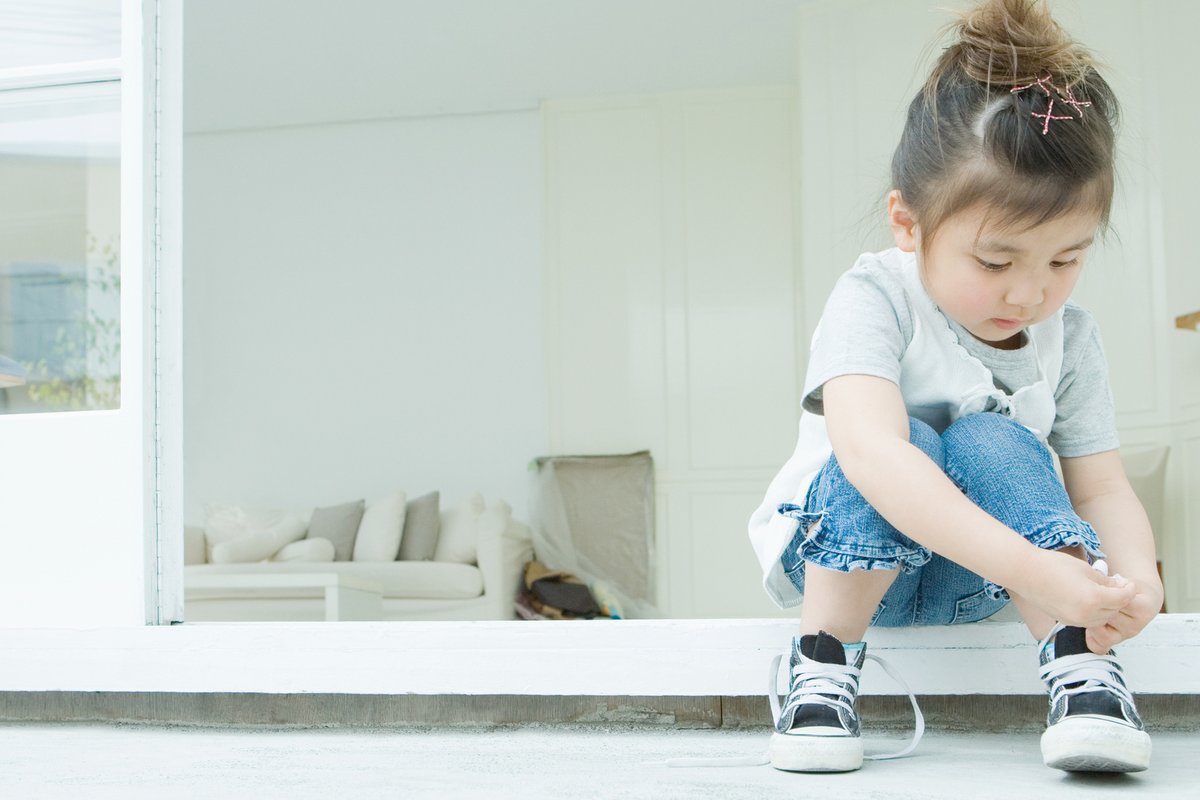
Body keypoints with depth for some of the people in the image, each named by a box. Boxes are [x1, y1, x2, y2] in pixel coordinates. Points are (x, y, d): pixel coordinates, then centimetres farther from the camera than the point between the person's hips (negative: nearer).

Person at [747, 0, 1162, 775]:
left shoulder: (1071, 338, -5)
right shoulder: (874, 299, -22)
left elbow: (1103, 486, -5)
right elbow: (870, 450, -39)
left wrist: (1136, 571, -30)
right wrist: (1033, 569, -49)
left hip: (967, 581, 4)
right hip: (836, 560, -3)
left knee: (989, 442, -26)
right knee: (911, 446, -33)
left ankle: (1080, 663, -28)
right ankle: (824, 664, -23)